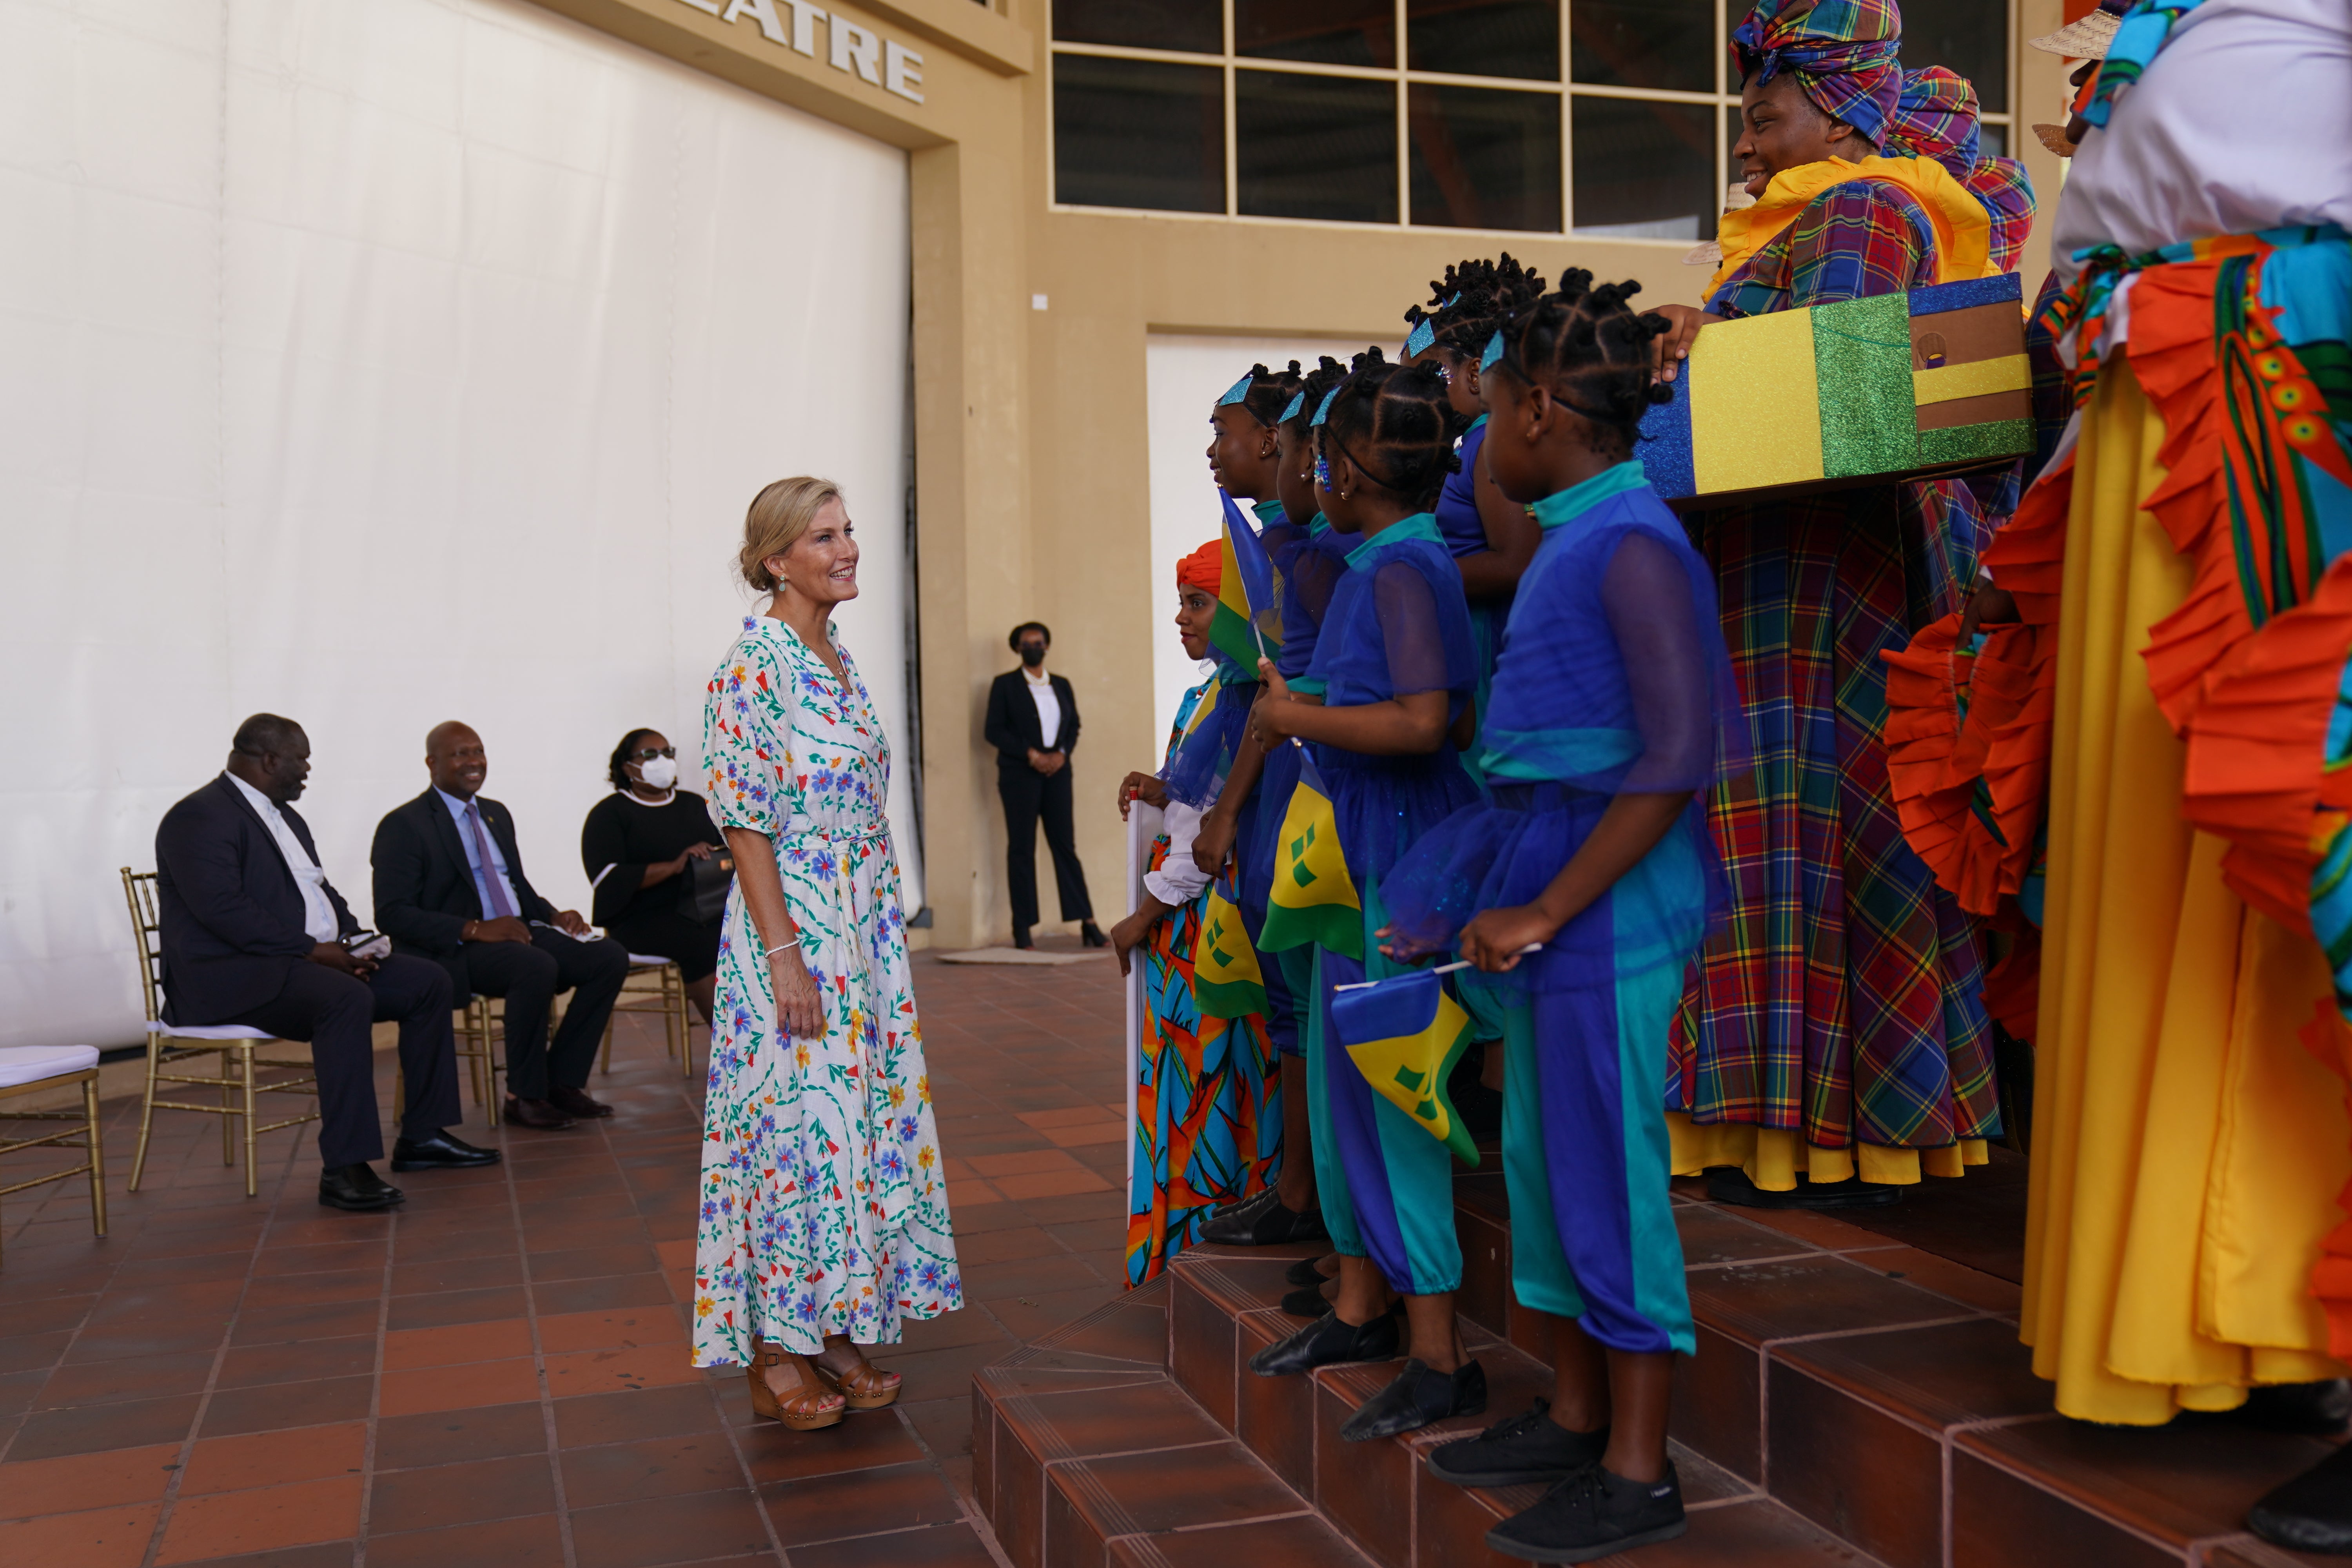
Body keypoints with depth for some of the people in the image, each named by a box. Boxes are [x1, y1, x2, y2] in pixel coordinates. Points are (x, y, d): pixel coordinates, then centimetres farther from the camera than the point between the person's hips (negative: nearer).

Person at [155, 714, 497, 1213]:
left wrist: (352, 940, 0)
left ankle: (422, 1135, 5)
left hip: (307, 959, 10)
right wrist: (312, 950, -22)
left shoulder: (285, 817, 19)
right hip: (230, 976, -10)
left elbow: (320, 889, 21)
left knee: (428, 984, -1)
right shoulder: (200, 818, -12)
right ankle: (343, 1169, -34)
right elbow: (223, 909, -23)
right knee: (348, 1000, -36)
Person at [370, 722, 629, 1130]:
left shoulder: (497, 815, 19)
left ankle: (563, 1081, -8)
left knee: (610, 957, -13)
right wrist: (474, 929, -24)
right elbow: (392, 914, -15)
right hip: (450, 954, -8)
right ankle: (524, 1096, -18)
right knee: (538, 967, -36)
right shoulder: (403, 826, -6)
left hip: (515, 934, 8)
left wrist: (552, 916, 3)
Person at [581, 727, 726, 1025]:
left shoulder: (694, 804, 24)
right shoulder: (609, 813, 7)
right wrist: (673, 867, -20)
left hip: (701, 908, 5)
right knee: (701, 944, -35)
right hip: (641, 918, -4)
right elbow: (608, 878, -8)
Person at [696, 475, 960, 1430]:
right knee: (795, 1120, -3)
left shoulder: (840, 661, 13)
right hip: (794, 924, -8)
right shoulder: (753, 665, -12)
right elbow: (745, 821, -17)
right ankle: (776, 1358, 10)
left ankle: (835, 1333, 21)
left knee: (863, 1116, 10)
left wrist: (882, 928, 16)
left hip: (865, 924, 9)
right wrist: (785, 953, -21)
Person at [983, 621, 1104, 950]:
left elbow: (1074, 726, 14)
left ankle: (1087, 922, 0)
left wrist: (1061, 754, -6)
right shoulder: (1005, 685, 3)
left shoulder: (1061, 685, 15)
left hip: (1056, 772, 3)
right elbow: (993, 730, -3)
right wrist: (1030, 754, -13)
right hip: (1020, 775, -3)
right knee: (1021, 849, -2)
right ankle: (1023, 929, 1)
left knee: (1065, 845, 0)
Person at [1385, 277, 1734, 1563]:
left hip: (1606, 905, -10)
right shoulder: (1571, 541, 14)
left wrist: (1546, 910, -21)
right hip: (1547, 896, 10)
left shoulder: (1631, 545, -15)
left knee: (1607, 1173, -1)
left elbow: (1677, 756, -22)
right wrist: (1506, 902, 16)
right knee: (1540, 1162, 16)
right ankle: (1575, 1421, 30)